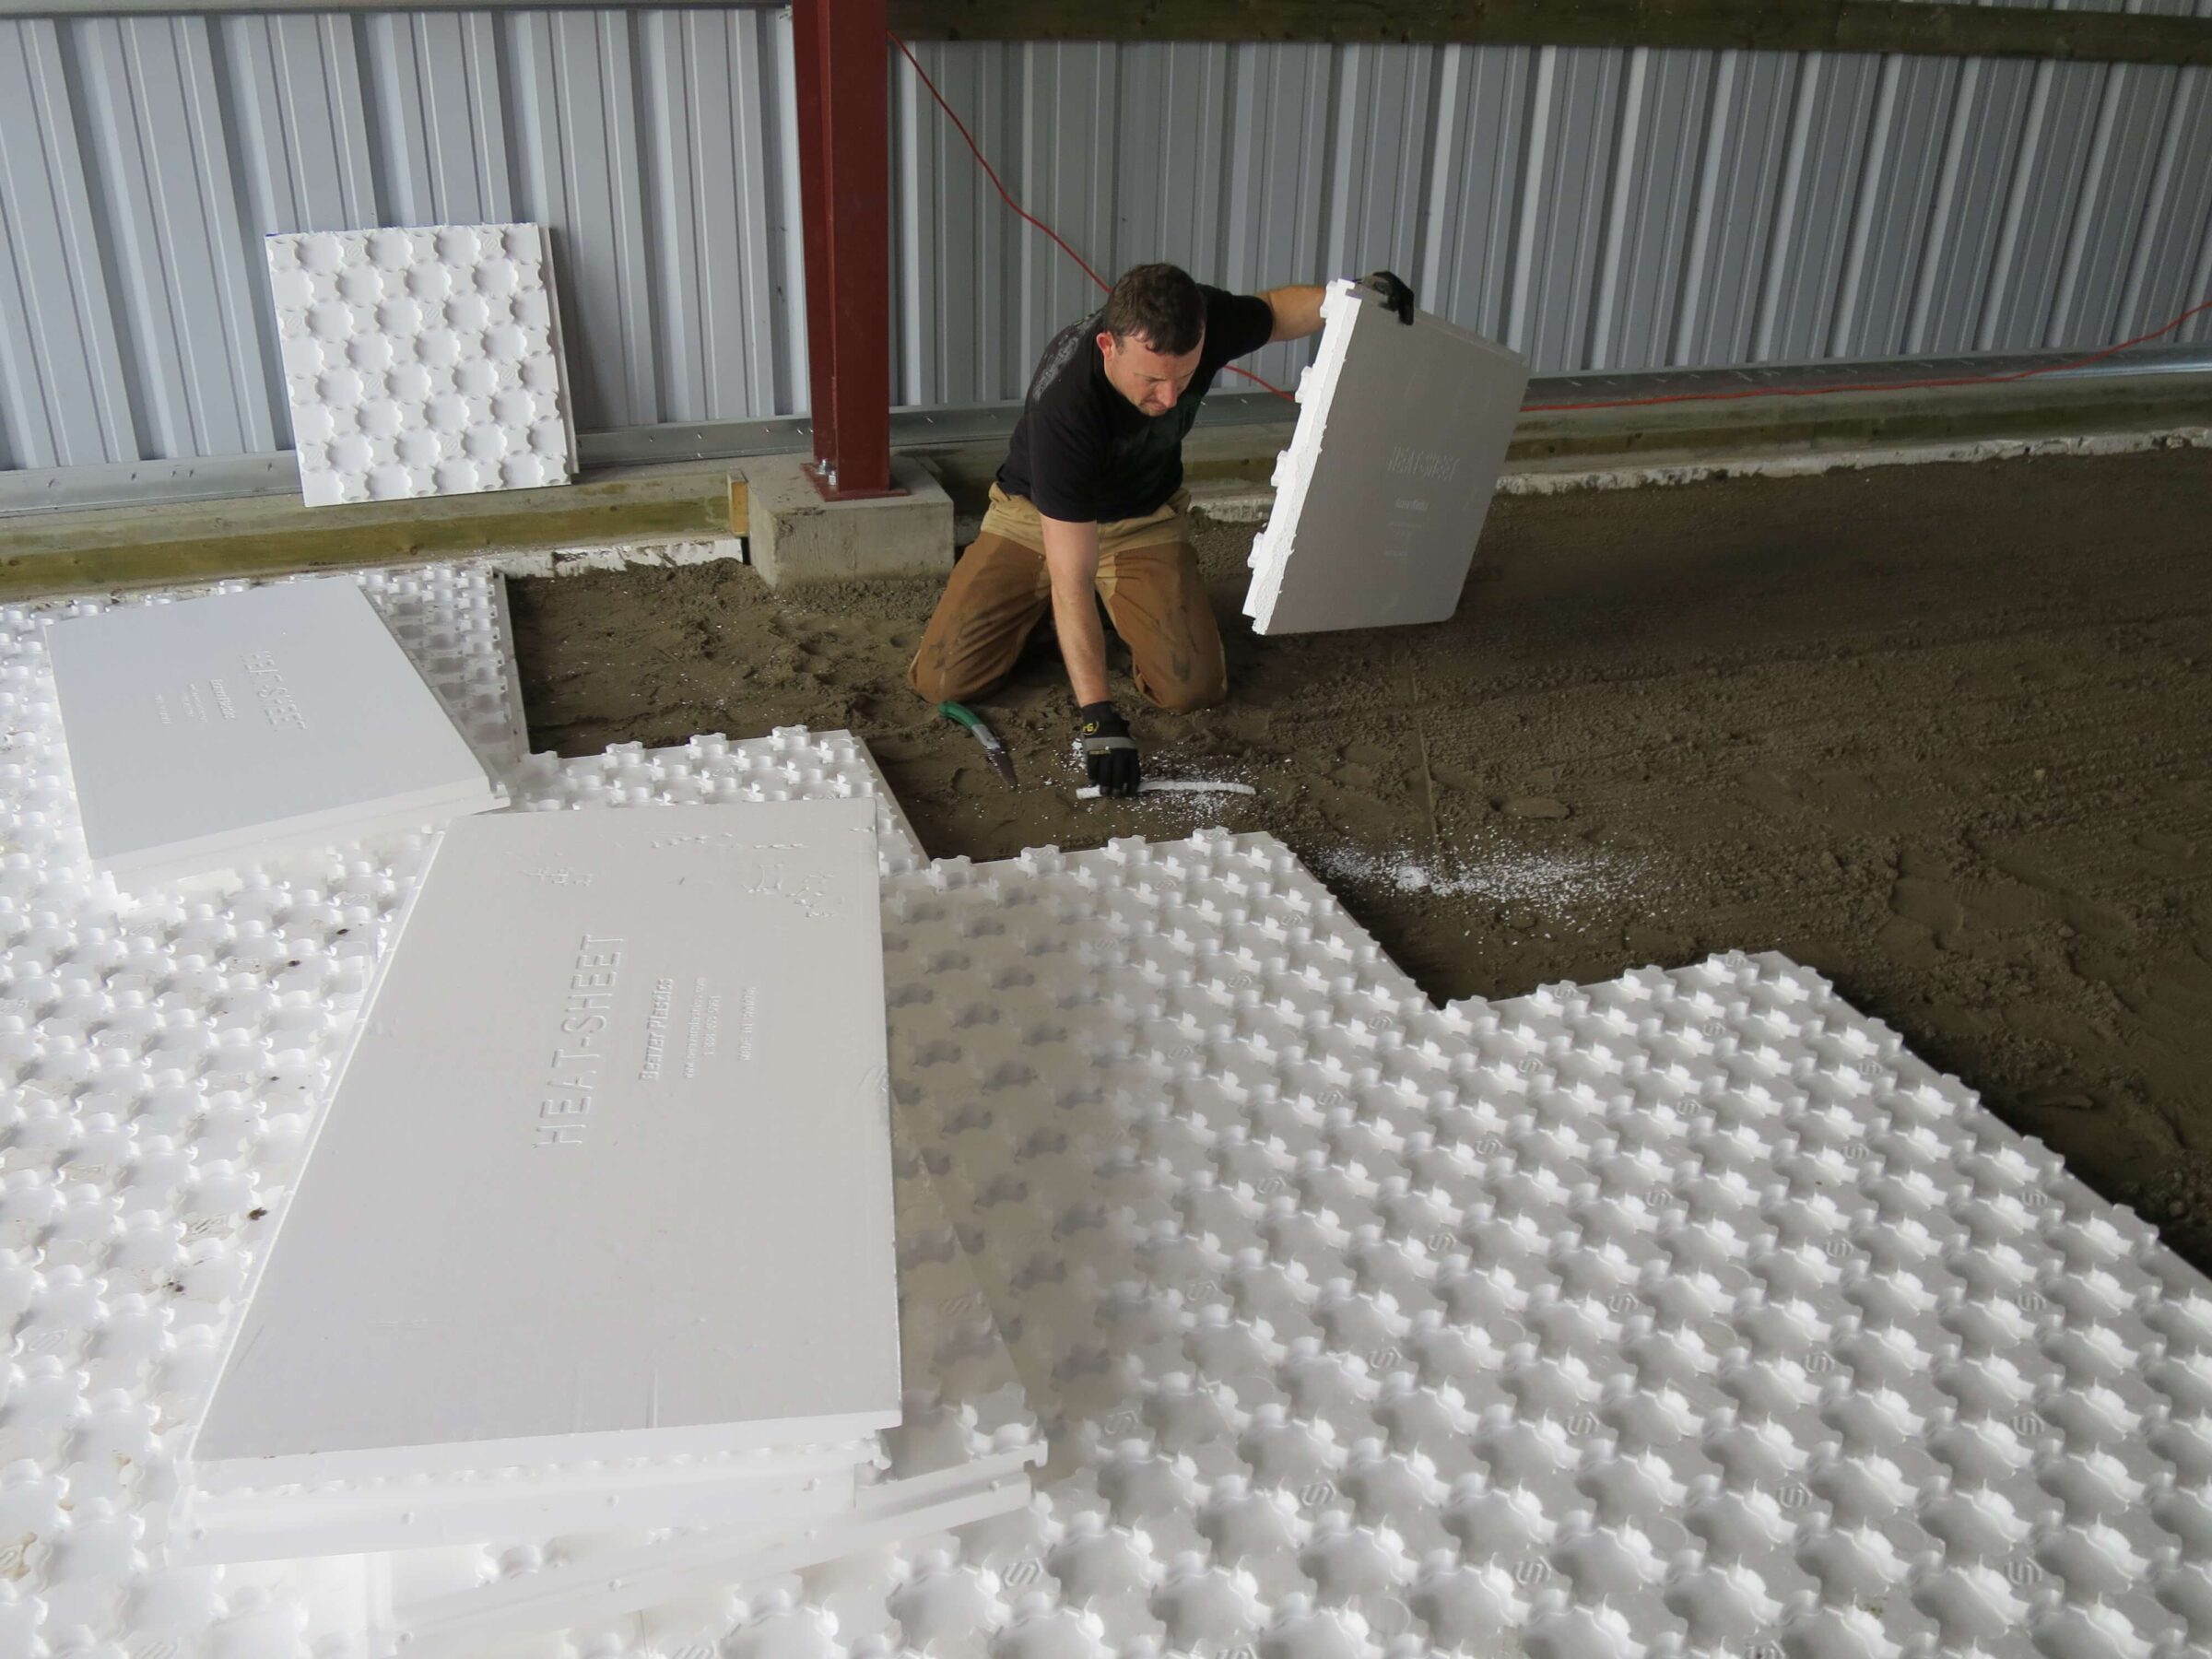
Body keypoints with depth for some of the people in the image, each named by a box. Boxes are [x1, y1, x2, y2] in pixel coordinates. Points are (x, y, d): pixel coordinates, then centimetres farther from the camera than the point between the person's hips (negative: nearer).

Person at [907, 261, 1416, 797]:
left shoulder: (1203, 320, -26)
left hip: (1144, 519, 3)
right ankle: (1036, 607, 17)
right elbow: (1071, 579, -38)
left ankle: (1124, 607, 16)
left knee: (1193, 687, -17)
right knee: (942, 678, -15)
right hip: (1038, 514, -3)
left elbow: (1272, 310, 2)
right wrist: (1096, 714, -42)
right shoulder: (1063, 403, -39)